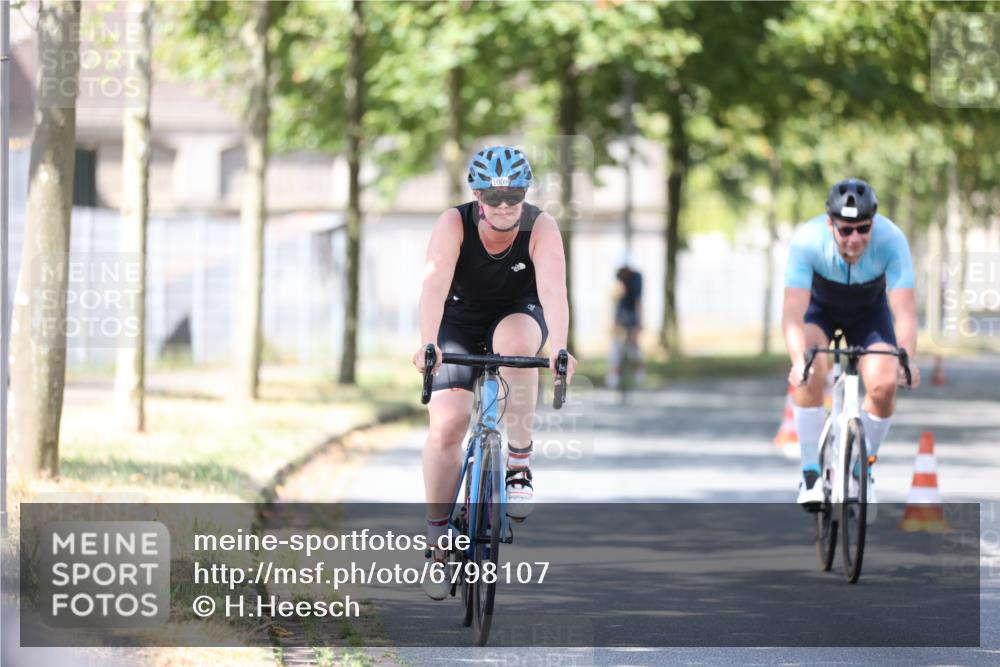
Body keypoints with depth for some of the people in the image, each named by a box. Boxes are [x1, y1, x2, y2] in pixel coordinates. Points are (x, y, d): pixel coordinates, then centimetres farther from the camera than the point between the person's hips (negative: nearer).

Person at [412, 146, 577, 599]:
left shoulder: (540, 228, -23)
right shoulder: (454, 224, -24)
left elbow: (553, 289, -36)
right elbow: (435, 283, -37)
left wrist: (559, 348, -53)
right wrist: (428, 344, -54)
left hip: (518, 315, 0)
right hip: (458, 323, 0)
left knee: (515, 342, -37)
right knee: (446, 425, -16)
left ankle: (519, 464, -23)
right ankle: (437, 539, -2)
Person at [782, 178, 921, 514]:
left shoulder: (891, 240, -34)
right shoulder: (807, 241, -36)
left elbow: (905, 311, -39)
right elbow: (793, 313, -41)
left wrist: (908, 359, -57)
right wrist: (798, 360, -59)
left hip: (869, 310, 1)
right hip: (819, 306, -1)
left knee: (884, 385, -20)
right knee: (810, 372, -30)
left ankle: (863, 469, 7)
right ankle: (811, 472, -17)